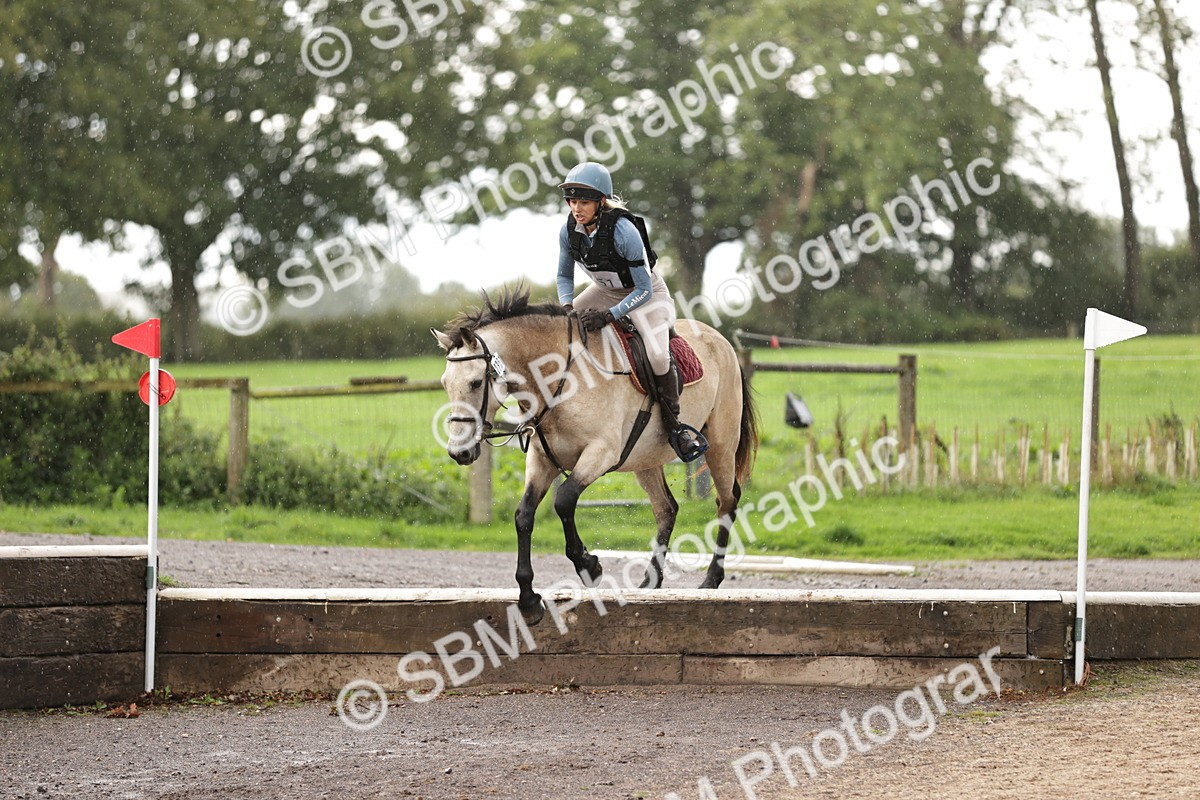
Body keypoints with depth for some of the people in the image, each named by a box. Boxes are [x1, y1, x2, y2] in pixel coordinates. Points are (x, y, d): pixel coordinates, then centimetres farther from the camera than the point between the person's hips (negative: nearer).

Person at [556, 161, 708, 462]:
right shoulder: (569, 231, -17)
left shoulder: (623, 231, -34)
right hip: (605, 290, 6)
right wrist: (567, 308, -19)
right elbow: (564, 276, 1)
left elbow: (644, 290, -28)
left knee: (658, 355, -25)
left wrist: (609, 315, -37)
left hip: (645, 292, -6)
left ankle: (674, 426, -7)